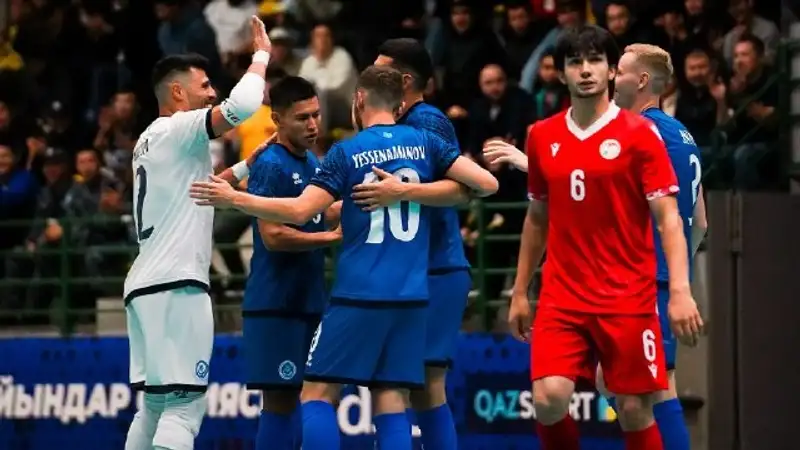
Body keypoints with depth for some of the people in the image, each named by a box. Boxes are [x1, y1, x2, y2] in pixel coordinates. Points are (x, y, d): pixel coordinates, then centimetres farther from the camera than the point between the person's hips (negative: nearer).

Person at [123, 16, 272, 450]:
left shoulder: (150, 142, 21)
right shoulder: (177, 130, -7)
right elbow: (242, 106, -23)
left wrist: (247, 165, 33)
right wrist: (261, 55, -7)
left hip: (146, 285, 10)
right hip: (176, 284, -10)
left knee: (156, 405, 13)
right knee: (183, 403, -11)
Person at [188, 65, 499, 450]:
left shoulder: (346, 152, -2)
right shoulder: (424, 143, 7)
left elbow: (299, 211, -10)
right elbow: (486, 184, 3)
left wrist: (234, 199, -1)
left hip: (358, 294, -4)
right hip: (410, 296, 4)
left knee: (317, 393, 2)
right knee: (391, 399, 4)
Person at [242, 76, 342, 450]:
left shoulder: (313, 164, 13)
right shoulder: (270, 166, -13)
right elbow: (273, 235, -20)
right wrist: (332, 237, -14)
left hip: (308, 301, 8)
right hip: (274, 304, -8)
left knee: (294, 397, 10)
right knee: (278, 399, -7)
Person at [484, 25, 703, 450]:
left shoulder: (639, 133, -4)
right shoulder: (542, 137, 8)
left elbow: (668, 218, -8)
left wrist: (680, 291, -20)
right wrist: (519, 293, 17)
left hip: (628, 299, -3)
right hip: (561, 298, 3)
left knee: (635, 410, -1)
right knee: (548, 399, -14)